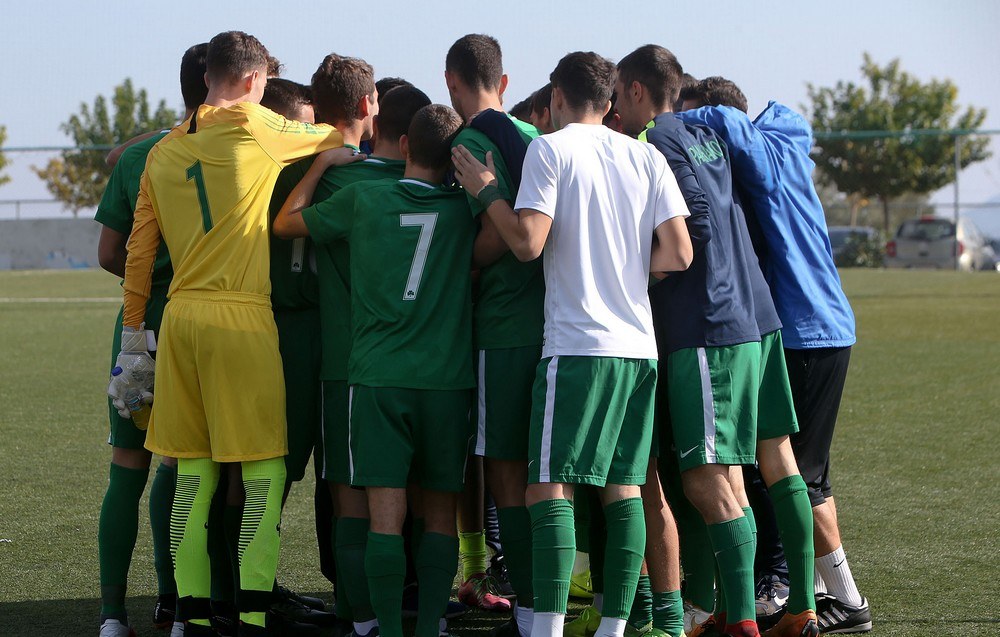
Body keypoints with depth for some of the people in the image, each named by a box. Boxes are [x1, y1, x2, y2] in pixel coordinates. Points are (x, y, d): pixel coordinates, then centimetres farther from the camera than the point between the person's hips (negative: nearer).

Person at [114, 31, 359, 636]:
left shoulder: (164, 151, 13)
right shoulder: (253, 127, -4)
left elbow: (139, 250, 15)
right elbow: (336, 138, 9)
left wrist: (134, 329, 21)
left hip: (180, 317, 6)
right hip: (243, 316, -6)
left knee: (193, 473, 9)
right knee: (265, 469, -1)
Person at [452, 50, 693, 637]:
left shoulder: (549, 150, -2)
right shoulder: (647, 158, 12)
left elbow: (528, 242, -13)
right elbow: (679, 253, 5)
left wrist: (486, 190, 2)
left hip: (578, 344, -5)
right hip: (640, 344, 5)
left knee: (549, 488, -5)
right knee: (624, 488, 8)